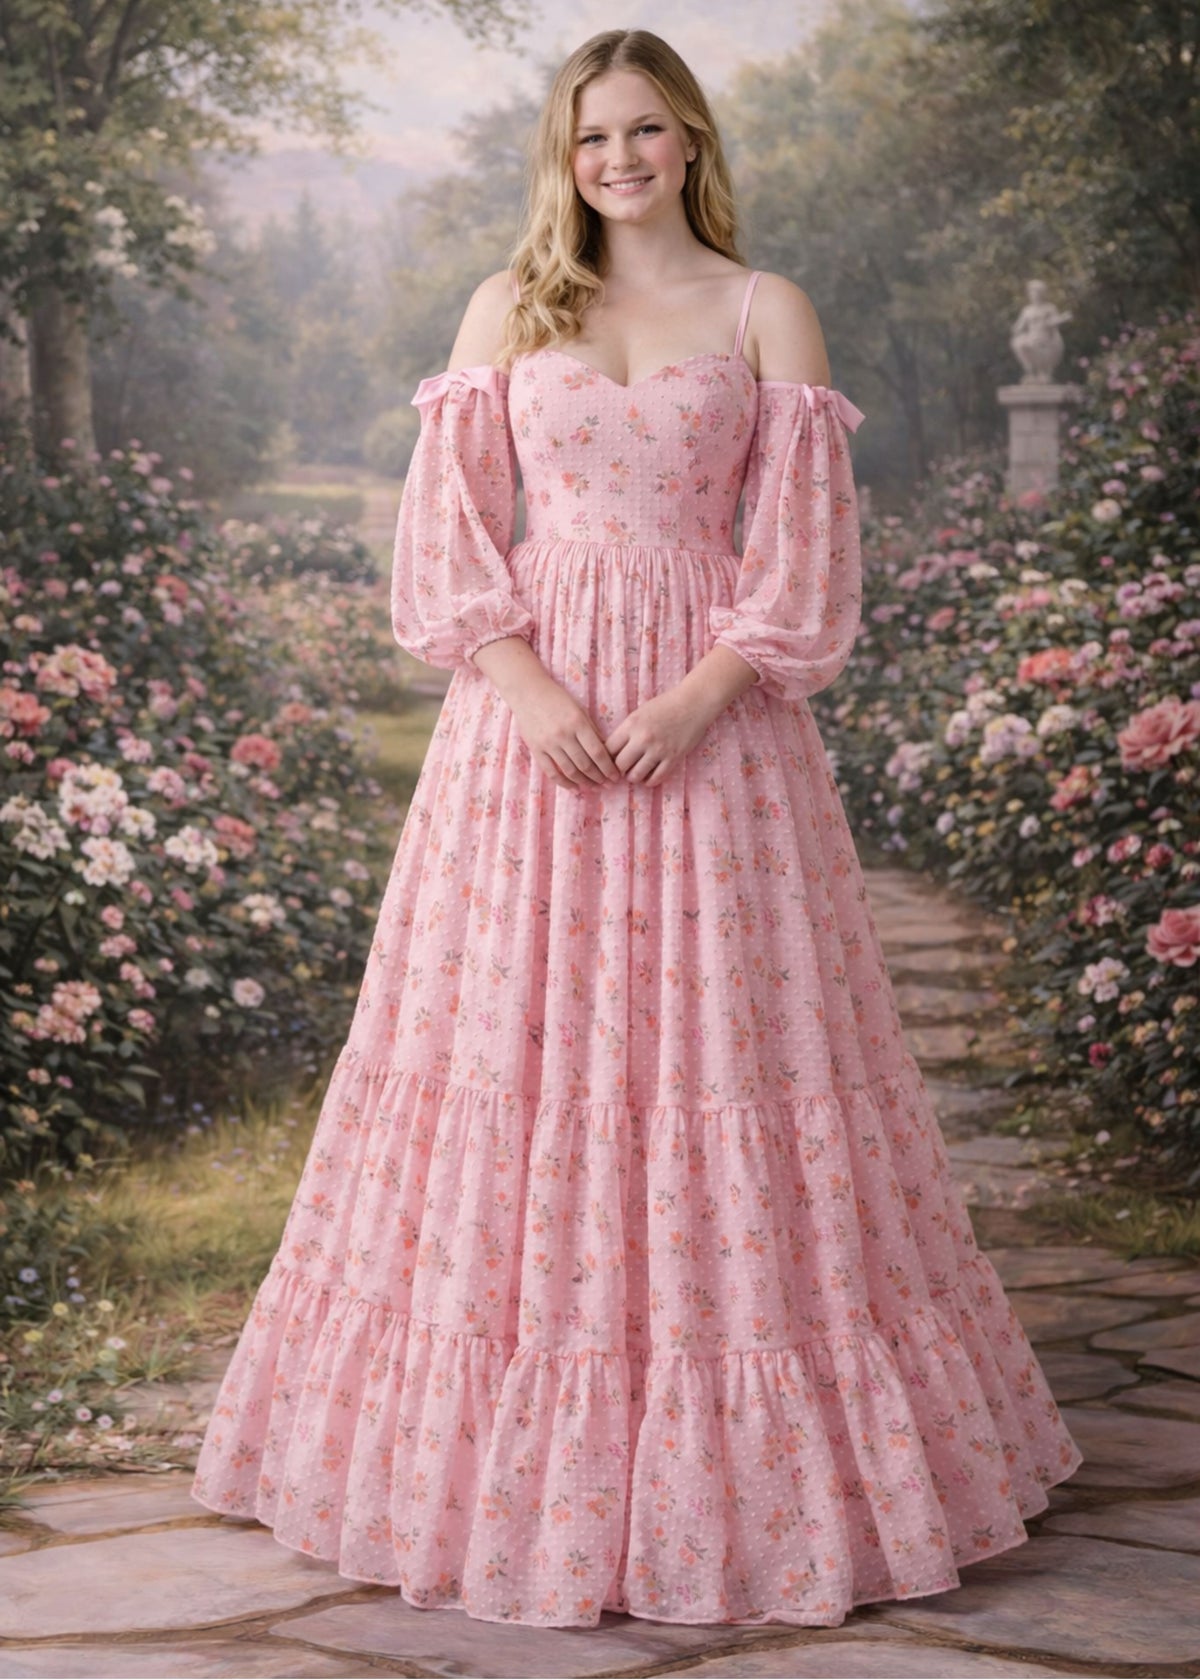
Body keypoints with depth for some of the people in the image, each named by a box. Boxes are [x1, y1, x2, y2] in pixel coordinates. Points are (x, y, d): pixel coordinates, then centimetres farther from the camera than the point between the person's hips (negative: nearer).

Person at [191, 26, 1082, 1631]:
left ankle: (745, 1459, 12)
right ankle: (515, 1440, 13)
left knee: (714, 1017, -1)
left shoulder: (766, 312, 7)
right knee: (509, 1033, 1)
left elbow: (806, 547, 1)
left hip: (709, 713, -1)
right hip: (529, 708, 2)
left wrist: (702, 694, -13)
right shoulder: (509, 306, 11)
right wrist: (521, 683, -10)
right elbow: (447, 525, 5)